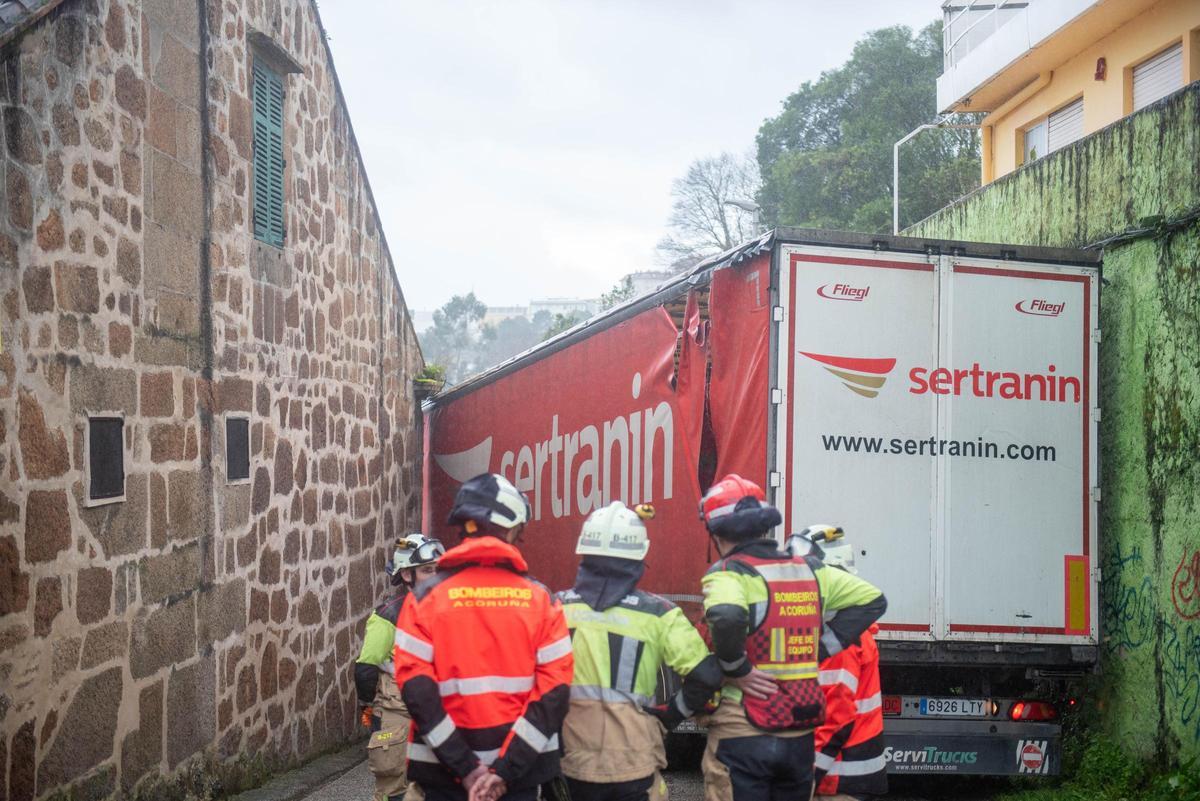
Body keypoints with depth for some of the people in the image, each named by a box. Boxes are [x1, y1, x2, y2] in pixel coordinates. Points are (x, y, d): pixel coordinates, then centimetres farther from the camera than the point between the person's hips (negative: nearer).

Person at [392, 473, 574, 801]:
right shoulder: (540, 599, -2)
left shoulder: (425, 598, -4)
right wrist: (507, 768, -10)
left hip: (444, 772, 0)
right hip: (521, 772, 0)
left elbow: (416, 689, -12)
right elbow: (555, 689, -9)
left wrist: (463, 767, -10)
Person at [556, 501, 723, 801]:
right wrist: (671, 715, 6)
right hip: (634, 762, -2)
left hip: (573, 762, 2)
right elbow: (706, 675, -9)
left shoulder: (558, 607, 0)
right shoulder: (657, 613, -5)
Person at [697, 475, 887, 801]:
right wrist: (820, 648, 8)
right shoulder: (809, 570, 7)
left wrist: (736, 670, -17)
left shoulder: (728, 573, -11)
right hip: (800, 737, 5)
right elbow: (871, 600, 13)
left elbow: (727, 618, -33)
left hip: (741, 736, -5)